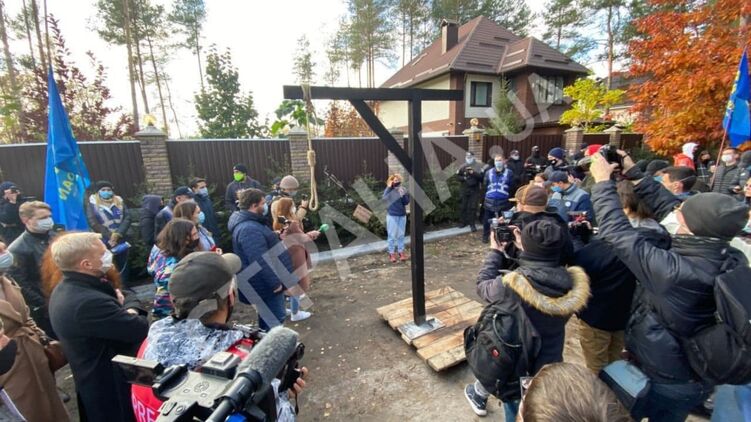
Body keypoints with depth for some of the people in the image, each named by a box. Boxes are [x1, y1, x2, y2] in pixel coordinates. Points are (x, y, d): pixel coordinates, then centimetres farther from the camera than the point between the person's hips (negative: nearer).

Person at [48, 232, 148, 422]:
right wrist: (130, 311, -9)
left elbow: (112, 316, 6)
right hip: (112, 388, -9)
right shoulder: (88, 302, -35)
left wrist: (123, 307, -14)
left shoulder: (65, 289, -2)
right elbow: (142, 329, -29)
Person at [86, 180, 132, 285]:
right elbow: (93, 223, -8)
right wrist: (108, 237, -14)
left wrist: (118, 234, -14)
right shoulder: (93, 203, 1)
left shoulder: (119, 202, 8)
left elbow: (127, 218, -1)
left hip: (120, 240, 3)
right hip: (102, 242, -3)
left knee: (122, 267, 11)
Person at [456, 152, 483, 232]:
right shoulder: (462, 167, 5)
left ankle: (472, 224, 4)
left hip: (475, 190, -2)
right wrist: (464, 178, -10)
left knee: (473, 207, -3)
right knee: (464, 206, 10)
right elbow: (458, 176, 7)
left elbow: (481, 176, -12)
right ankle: (463, 221, 23)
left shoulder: (478, 166, -2)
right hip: (465, 189, 2)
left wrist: (473, 173, -23)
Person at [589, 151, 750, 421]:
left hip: (659, 380, -7)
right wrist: (632, 174, -4)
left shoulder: (673, 271, -37)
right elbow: (669, 207, -8)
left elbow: (617, 233, -30)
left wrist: (603, 181, -19)